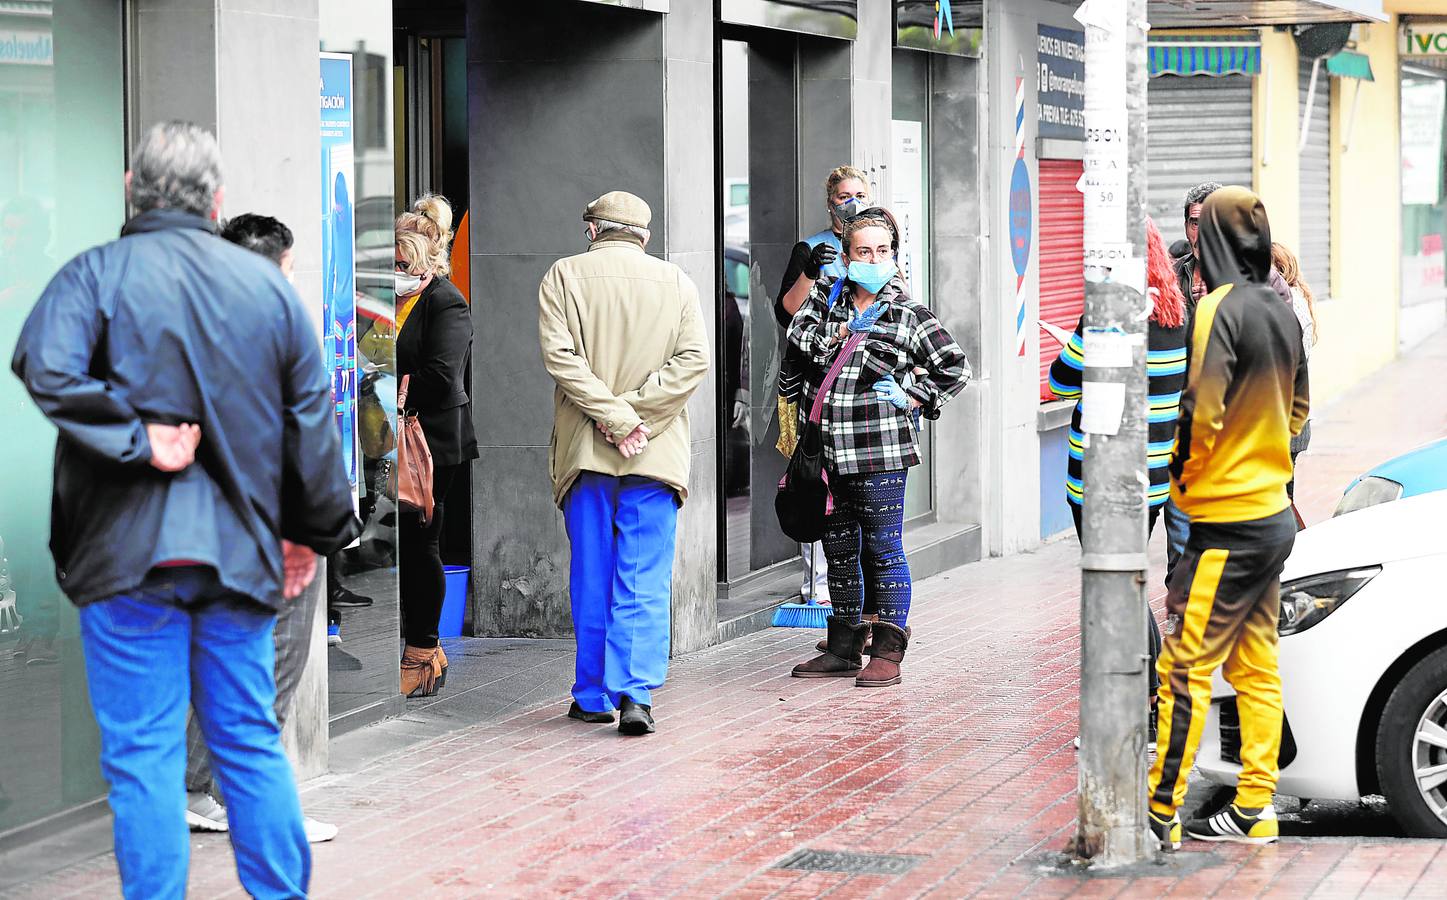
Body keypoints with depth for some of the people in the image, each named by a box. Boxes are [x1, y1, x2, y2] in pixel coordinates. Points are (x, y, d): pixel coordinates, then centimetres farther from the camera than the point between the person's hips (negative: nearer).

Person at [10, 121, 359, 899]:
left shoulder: (95, 273, -5)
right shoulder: (268, 284, 7)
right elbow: (312, 419, 10)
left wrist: (137, 437, -16)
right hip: (240, 546, 4)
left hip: (128, 546, -4)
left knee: (142, 752, 0)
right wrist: (314, 531, 19)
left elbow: (46, 369, -25)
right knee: (251, 741, 13)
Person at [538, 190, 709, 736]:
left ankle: (594, 696, 14)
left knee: (591, 580, 9)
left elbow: (560, 355, -9)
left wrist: (616, 416, -11)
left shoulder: (564, 276, 3)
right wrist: (630, 410, -8)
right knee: (644, 581, -1)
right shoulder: (676, 283, 7)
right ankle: (636, 691, -14)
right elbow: (694, 360, -4)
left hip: (584, 449, 0)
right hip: (656, 454, 0)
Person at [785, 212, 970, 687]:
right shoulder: (827, 295, 12)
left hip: (879, 451, -4)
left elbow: (955, 368, 6)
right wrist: (837, 340, -9)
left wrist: (912, 398, -2)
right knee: (838, 550, 12)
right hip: (826, 448, 4)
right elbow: (797, 335, 0)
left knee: (883, 548, -3)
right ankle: (843, 648, 22)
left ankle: (887, 653, 1)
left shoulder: (910, 314, 2)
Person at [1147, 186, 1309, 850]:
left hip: (1227, 522, -9)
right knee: (1256, 667, 12)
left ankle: (1160, 814, -7)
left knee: (1184, 666, -7)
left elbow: (1202, 410, -20)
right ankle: (1255, 809, 16)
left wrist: (1180, 470, -4)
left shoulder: (1220, 308, -16)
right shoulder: (1281, 313, 10)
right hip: (1275, 514, 9)